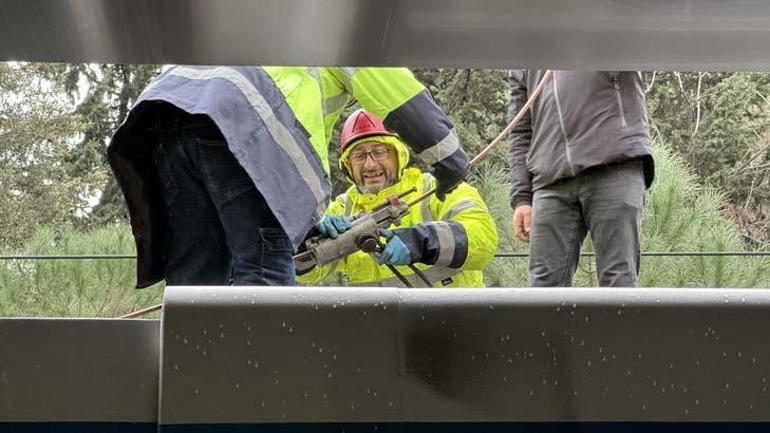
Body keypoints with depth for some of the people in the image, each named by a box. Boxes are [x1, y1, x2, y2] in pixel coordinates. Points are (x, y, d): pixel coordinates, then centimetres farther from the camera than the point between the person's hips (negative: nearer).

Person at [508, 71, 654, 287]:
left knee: (618, 277, -9)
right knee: (545, 282, -6)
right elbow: (521, 134, 20)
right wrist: (521, 198, 9)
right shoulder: (522, 68, 24)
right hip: (552, 182, 4)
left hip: (615, 166, -3)